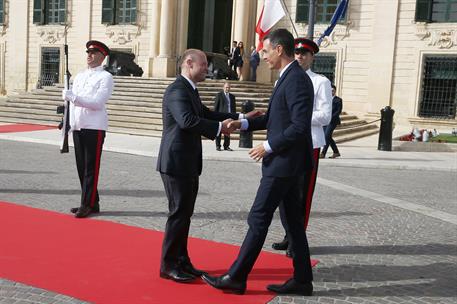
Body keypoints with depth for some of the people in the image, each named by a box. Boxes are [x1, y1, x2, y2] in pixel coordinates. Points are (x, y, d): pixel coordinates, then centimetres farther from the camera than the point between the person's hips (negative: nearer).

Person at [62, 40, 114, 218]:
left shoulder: (105, 77, -4)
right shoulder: (79, 76, 18)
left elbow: (97, 103, -16)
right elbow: (72, 101, 20)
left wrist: (73, 97, -23)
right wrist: (69, 123, 13)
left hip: (94, 128, -7)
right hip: (78, 127, 7)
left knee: (91, 168, -4)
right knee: (81, 167, 9)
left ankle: (88, 205, 1)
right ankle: (92, 203, 18)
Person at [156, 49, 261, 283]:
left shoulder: (189, 90, 16)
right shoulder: (177, 90, -17)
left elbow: (206, 114, 20)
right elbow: (187, 120, -32)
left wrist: (240, 117, 11)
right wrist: (219, 128, -26)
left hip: (187, 163, 10)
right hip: (176, 163, -10)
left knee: (184, 213, 15)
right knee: (179, 213, -3)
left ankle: (181, 260, 25)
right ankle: (168, 265, 9)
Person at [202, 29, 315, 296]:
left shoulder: (297, 80, -17)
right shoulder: (288, 78, 13)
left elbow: (300, 126, -24)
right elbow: (274, 118, 20)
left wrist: (269, 147, -17)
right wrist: (244, 123, 9)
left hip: (284, 163, -10)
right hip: (287, 162, 10)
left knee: (258, 218, -3)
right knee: (294, 220, 12)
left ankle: (236, 278, 7)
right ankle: (302, 280, 21)